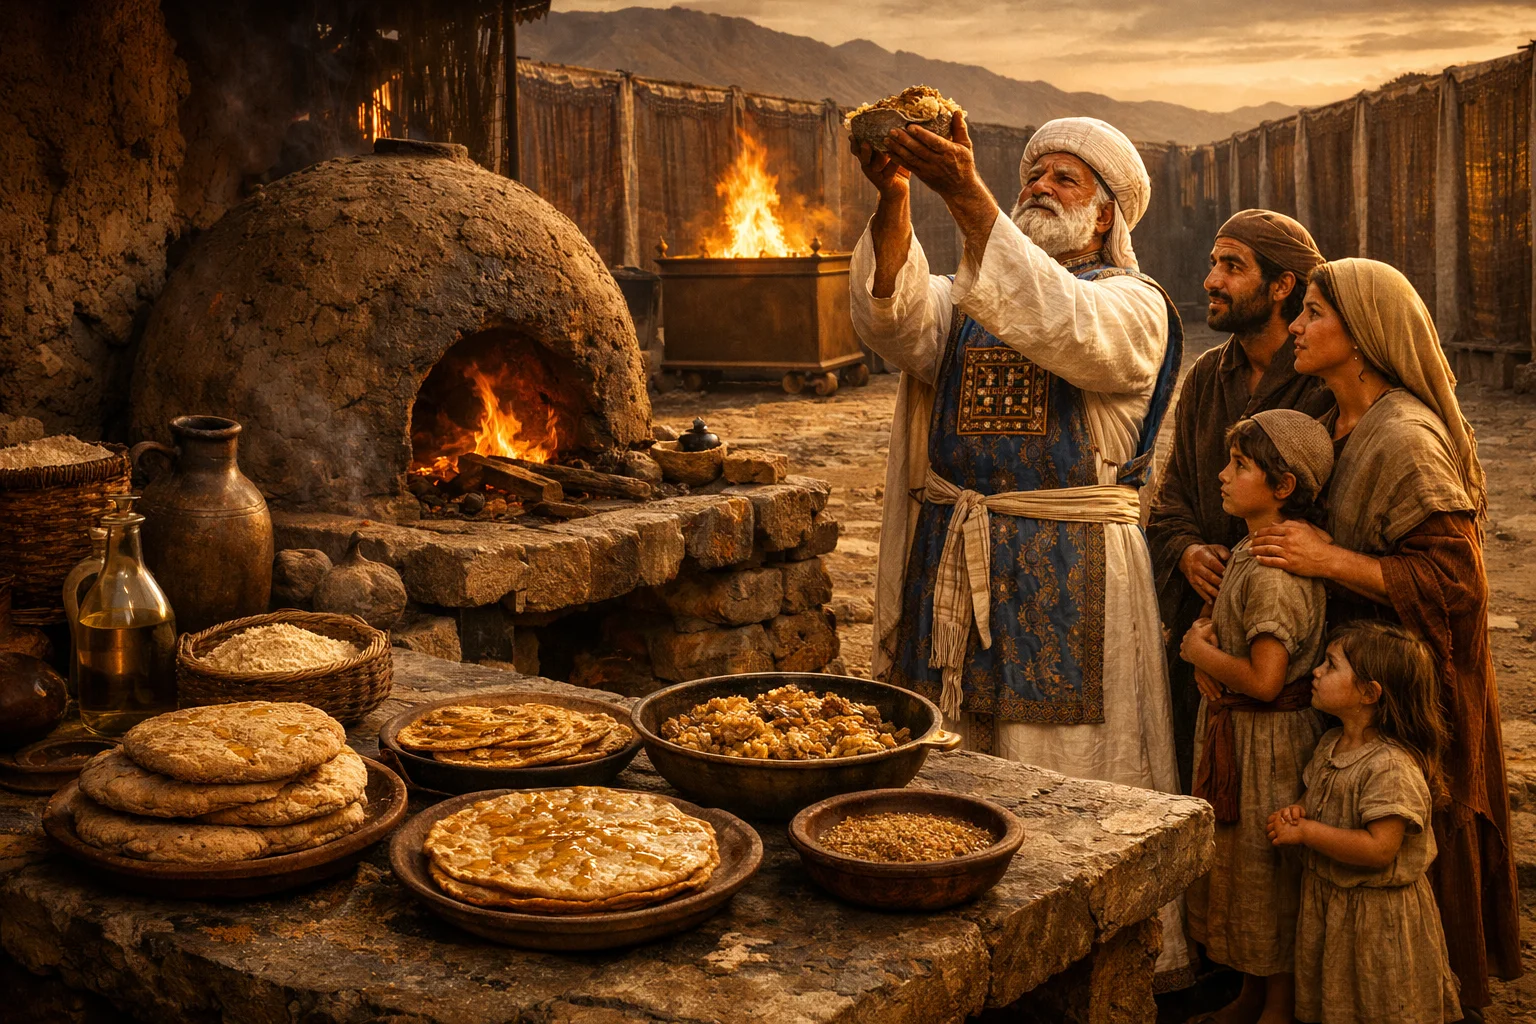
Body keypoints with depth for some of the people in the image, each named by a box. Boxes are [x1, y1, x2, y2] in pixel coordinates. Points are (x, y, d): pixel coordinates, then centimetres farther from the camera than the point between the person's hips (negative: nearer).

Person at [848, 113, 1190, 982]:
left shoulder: (1134, 307, 2)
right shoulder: (969, 296, 15)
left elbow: (1059, 327, -22)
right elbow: (899, 322, -8)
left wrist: (965, 193, -30)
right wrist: (894, 197, -25)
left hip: (1068, 577, -4)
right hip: (950, 569, 4)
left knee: (1067, 777, 0)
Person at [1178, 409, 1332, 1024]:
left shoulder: (1275, 572, -25)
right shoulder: (1251, 550, 6)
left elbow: (1264, 679, -29)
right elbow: (1228, 627, 19)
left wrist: (1199, 650, -14)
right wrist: (1205, 651, -3)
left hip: (1268, 739, -10)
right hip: (1231, 729, 10)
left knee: (1266, 873, 5)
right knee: (1240, 866, 19)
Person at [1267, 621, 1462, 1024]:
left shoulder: (1392, 766, -27)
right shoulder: (1329, 744, 2)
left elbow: (1379, 849, -31)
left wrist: (1304, 832, -24)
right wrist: (1299, 813, -5)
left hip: (1377, 914, -8)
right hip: (1325, 900, 8)